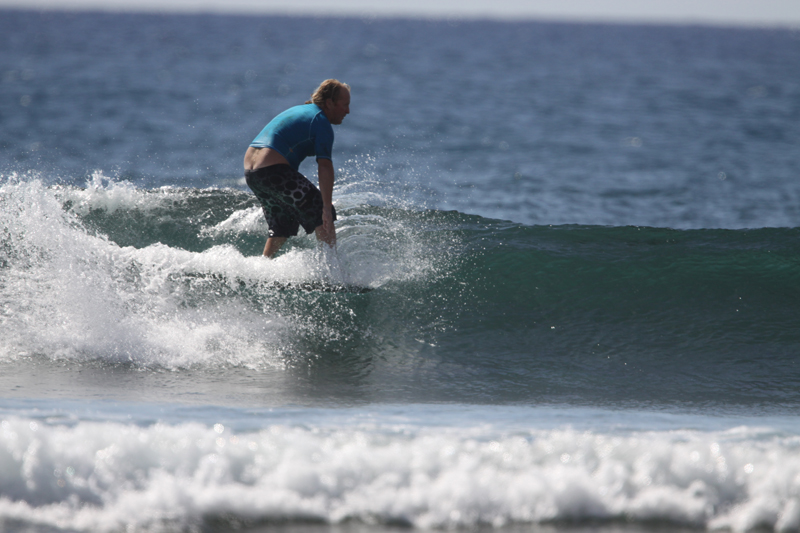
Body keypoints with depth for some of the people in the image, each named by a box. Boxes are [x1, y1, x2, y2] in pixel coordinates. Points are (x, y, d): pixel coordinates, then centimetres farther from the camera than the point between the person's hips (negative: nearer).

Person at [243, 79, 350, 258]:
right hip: (274, 171, -9)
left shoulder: (297, 111, 24)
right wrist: (327, 207, -22)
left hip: (250, 171, 9)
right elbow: (324, 166, -16)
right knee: (322, 216, -3)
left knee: (282, 227, 21)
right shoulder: (321, 122, -5)